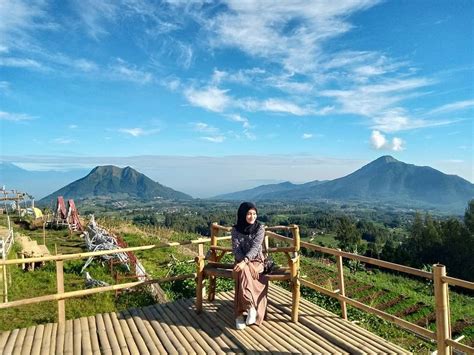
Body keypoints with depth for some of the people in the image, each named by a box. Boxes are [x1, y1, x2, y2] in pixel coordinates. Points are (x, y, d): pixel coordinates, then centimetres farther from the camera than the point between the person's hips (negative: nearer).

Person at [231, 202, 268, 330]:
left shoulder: (260, 228, -5)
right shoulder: (235, 229, 0)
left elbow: (255, 247, -17)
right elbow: (236, 248, -7)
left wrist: (246, 261, -32)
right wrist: (243, 261, -25)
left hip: (256, 261, -1)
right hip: (241, 261, 1)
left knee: (243, 273, -32)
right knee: (243, 272, -34)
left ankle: (241, 313, -28)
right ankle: (251, 307, -32)